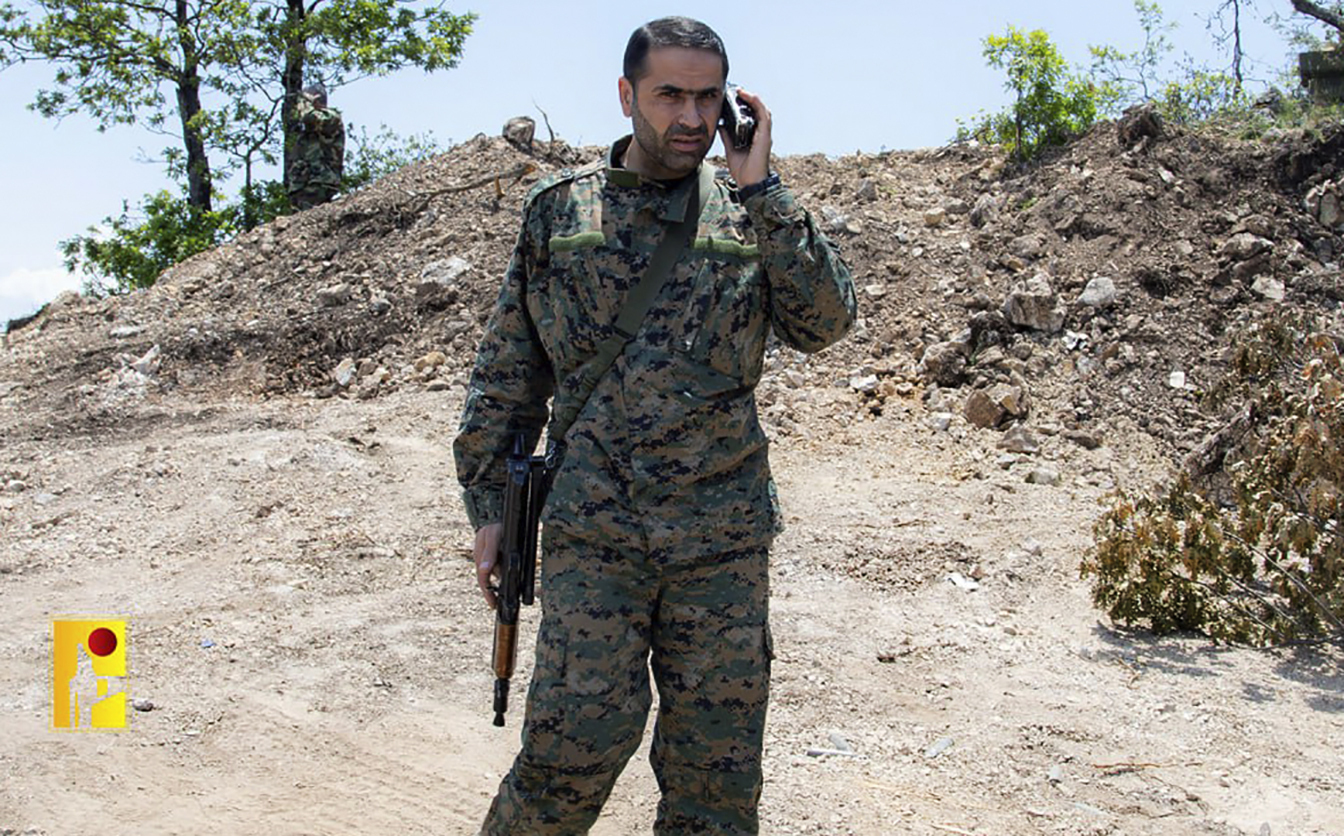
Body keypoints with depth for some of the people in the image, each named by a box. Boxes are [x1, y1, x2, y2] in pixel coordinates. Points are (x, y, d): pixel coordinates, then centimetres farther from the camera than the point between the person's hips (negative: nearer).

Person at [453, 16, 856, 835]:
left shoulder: (753, 215, 8)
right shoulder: (558, 209, 6)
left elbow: (826, 321, -7)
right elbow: (507, 370, 10)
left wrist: (760, 191, -11)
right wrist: (489, 503, 7)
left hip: (726, 537, 2)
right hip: (593, 531, -1)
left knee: (717, 766, 7)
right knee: (579, 737, -6)